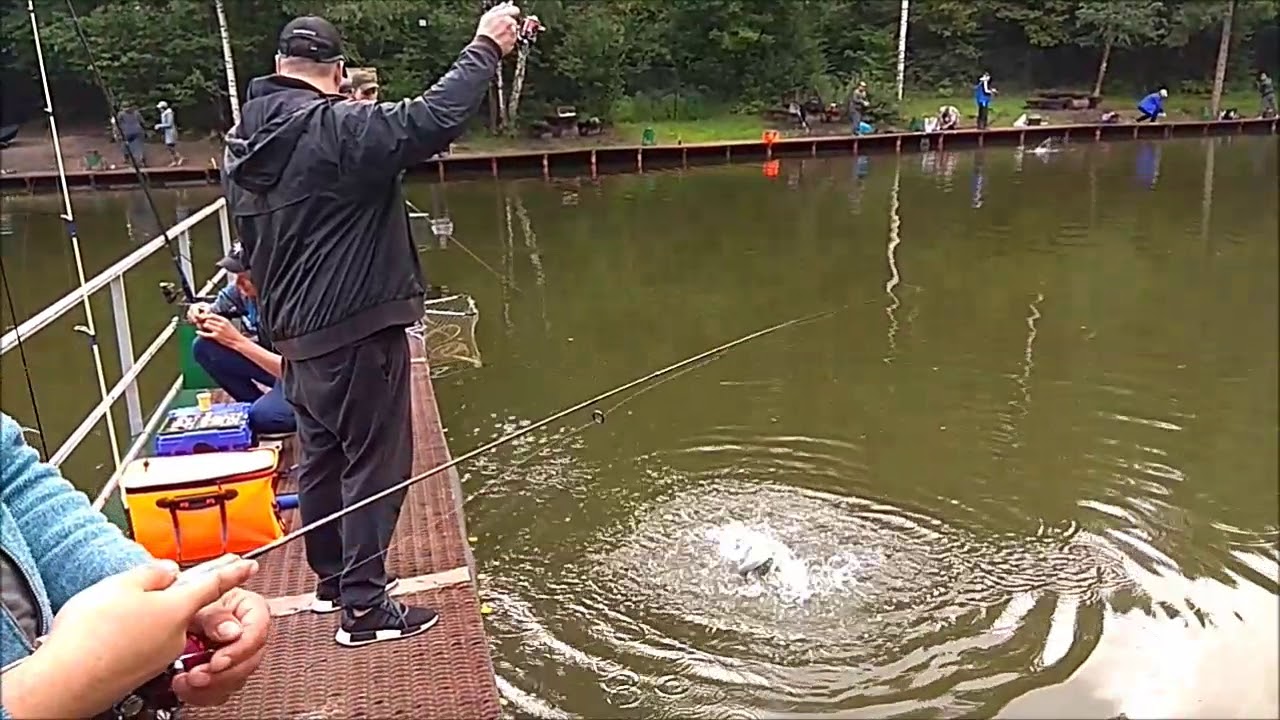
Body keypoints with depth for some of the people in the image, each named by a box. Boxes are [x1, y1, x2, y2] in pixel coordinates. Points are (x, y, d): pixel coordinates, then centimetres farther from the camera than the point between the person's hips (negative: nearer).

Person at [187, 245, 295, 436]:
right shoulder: (242, 289, -12)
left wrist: (237, 340, -38)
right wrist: (202, 315, -21)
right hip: (270, 361, 7)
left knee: (262, 417, -33)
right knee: (203, 347, -9)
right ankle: (254, 406, 2)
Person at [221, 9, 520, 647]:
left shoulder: (243, 143, 10)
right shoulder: (334, 127, -18)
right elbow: (430, 120, -28)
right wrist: (485, 48, -17)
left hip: (294, 334, 9)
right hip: (355, 331, -9)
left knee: (322, 457, 20)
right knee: (375, 463, 1)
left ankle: (332, 578, 35)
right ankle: (363, 607, 6)